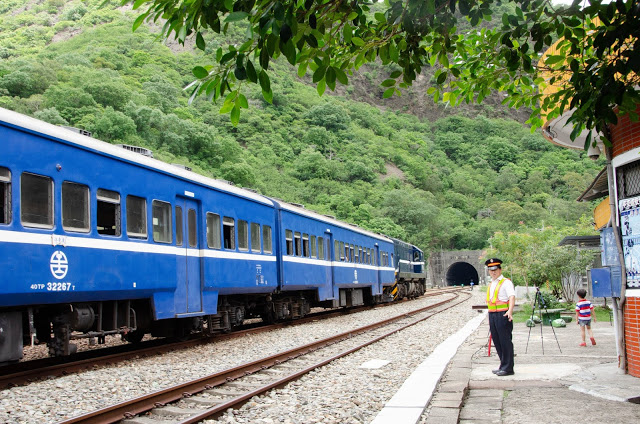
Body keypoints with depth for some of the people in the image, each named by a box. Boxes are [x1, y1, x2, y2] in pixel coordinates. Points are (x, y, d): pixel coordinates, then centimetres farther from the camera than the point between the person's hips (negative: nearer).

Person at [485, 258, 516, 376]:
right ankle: (503, 366, 21)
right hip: (492, 315, 8)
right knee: (497, 341, 12)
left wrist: (510, 311, -35)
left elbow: (512, 297, -19)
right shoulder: (491, 284, 19)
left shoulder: (506, 282, -6)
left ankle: (507, 368, -1)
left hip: (503, 314, -8)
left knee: (505, 342, -5)